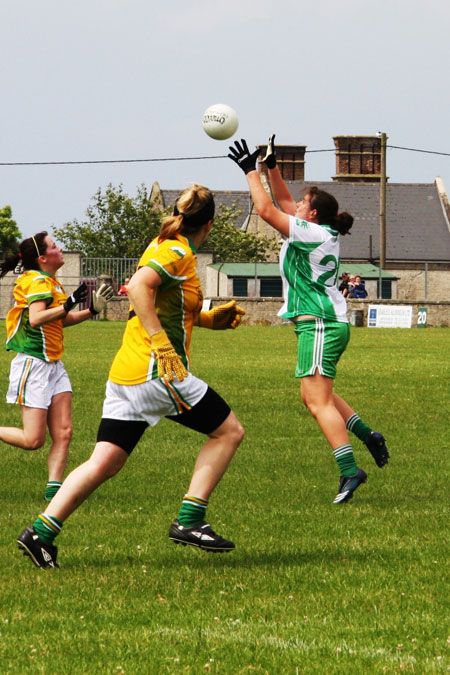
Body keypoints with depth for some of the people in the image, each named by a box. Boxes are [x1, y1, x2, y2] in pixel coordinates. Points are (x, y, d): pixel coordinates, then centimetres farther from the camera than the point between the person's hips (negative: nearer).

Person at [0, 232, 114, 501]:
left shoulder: (53, 283, 15)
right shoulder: (37, 281, -13)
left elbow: (63, 320, 28)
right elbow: (36, 318, -27)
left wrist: (92, 309, 18)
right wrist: (69, 304, -29)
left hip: (54, 365, 9)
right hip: (33, 362, -9)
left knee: (64, 432, -2)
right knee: (33, 439, -10)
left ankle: (54, 487, -3)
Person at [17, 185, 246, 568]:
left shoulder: (167, 247, 19)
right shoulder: (177, 253, -9)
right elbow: (139, 286, -26)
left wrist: (211, 319, 26)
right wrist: (162, 346, -28)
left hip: (125, 375, 9)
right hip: (157, 373, -9)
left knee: (104, 463, 6)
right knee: (229, 431, 4)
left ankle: (42, 532, -3)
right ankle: (189, 521, -2)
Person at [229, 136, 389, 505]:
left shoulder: (312, 233, -13)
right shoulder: (323, 233, 13)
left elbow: (267, 209, -14)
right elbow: (283, 203, 26)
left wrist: (251, 170, -5)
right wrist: (272, 166, 22)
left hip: (319, 324, -10)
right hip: (331, 322, 10)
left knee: (319, 401, -13)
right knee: (315, 396, 21)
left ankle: (349, 470, -21)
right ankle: (369, 436, 19)